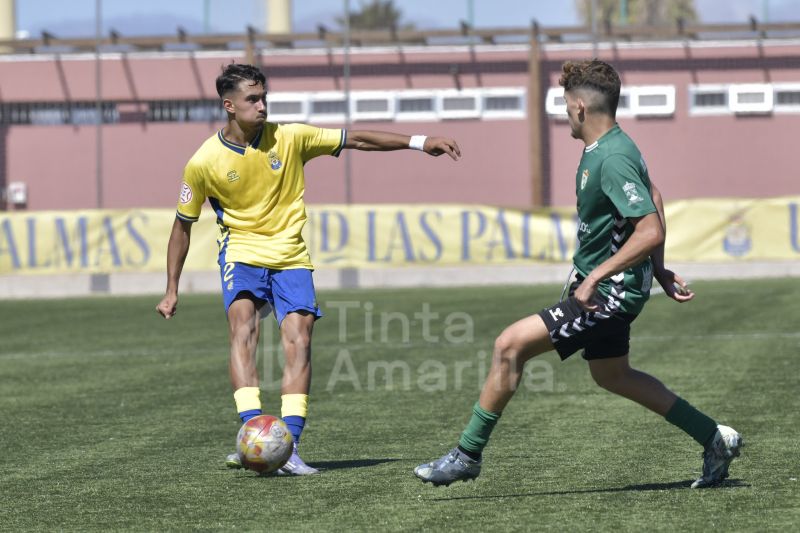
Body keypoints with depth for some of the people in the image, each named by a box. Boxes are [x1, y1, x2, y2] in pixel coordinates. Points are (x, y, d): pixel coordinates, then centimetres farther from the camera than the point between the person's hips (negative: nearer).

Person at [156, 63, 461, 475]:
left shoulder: (289, 138, -4)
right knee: (243, 327, -27)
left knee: (298, 340, -16)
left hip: (290, 256, 2)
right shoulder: (204, 163, -6)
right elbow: (182, 226, 6)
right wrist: (171, 291, 5)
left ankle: (288, 447, -19)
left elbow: (356, 140, 2)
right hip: (241, 254, -2)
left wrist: (418, 143, -3)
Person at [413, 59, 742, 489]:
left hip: (610, 293, -11)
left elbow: (651, 232, -31)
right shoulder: (601, 148, 7)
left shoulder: (613, 159, -25)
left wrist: (595, 277, -28)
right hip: (602, 285, 11)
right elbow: (652, 198, 21)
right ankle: (715, 440, 32)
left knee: (510, 345, -14)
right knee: (611, 375, 25)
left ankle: (467, 455, -6)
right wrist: (657, 271, 20)